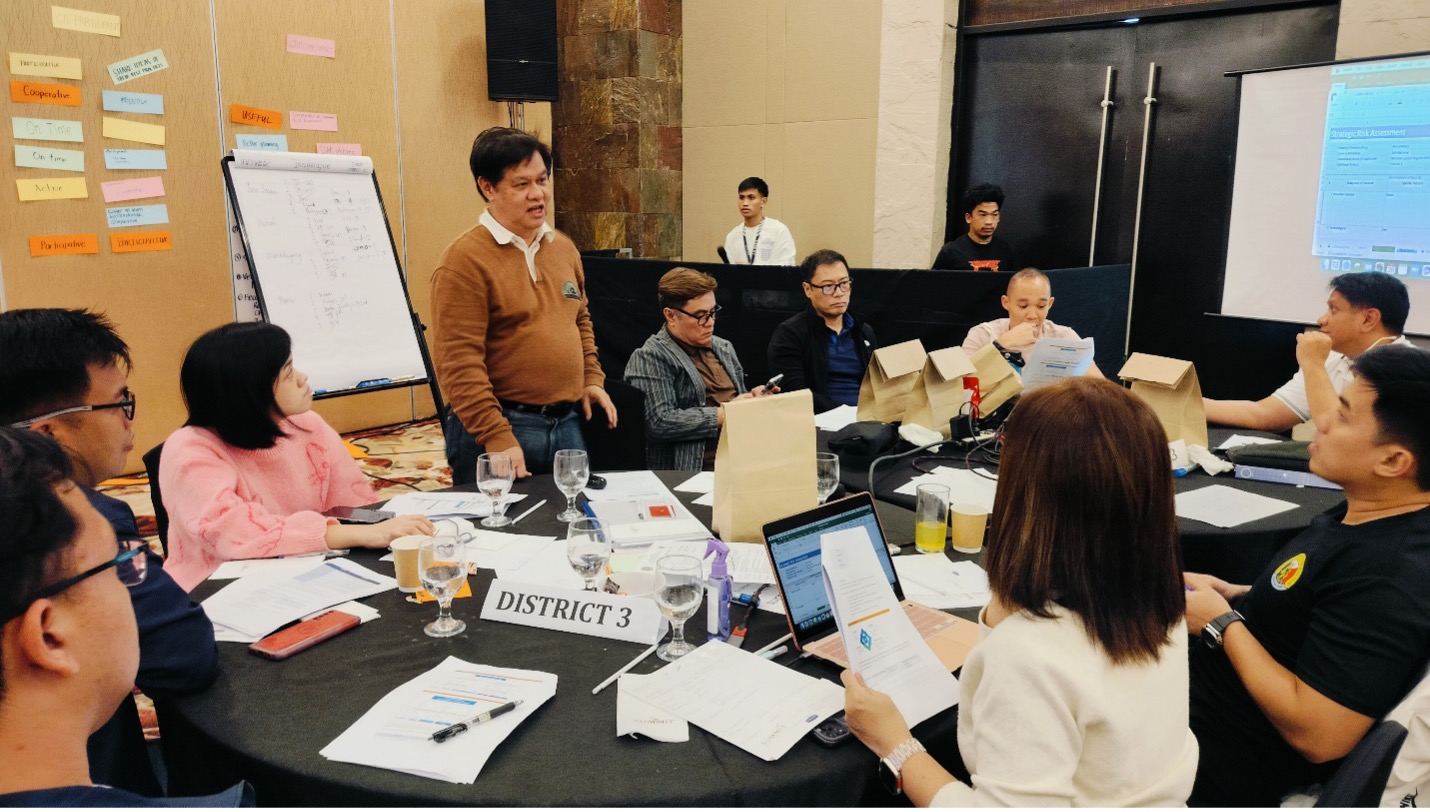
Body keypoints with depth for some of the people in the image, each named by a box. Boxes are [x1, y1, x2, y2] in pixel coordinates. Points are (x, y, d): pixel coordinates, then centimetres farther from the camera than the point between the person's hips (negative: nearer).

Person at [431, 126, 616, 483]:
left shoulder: (563, 247, 11)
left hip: (567, 423, 7)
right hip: (503, 425, -7)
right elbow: (458, 362, -18)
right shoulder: (465, 259, -13)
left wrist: (592, 378, 12)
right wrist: (496, 437, -21)